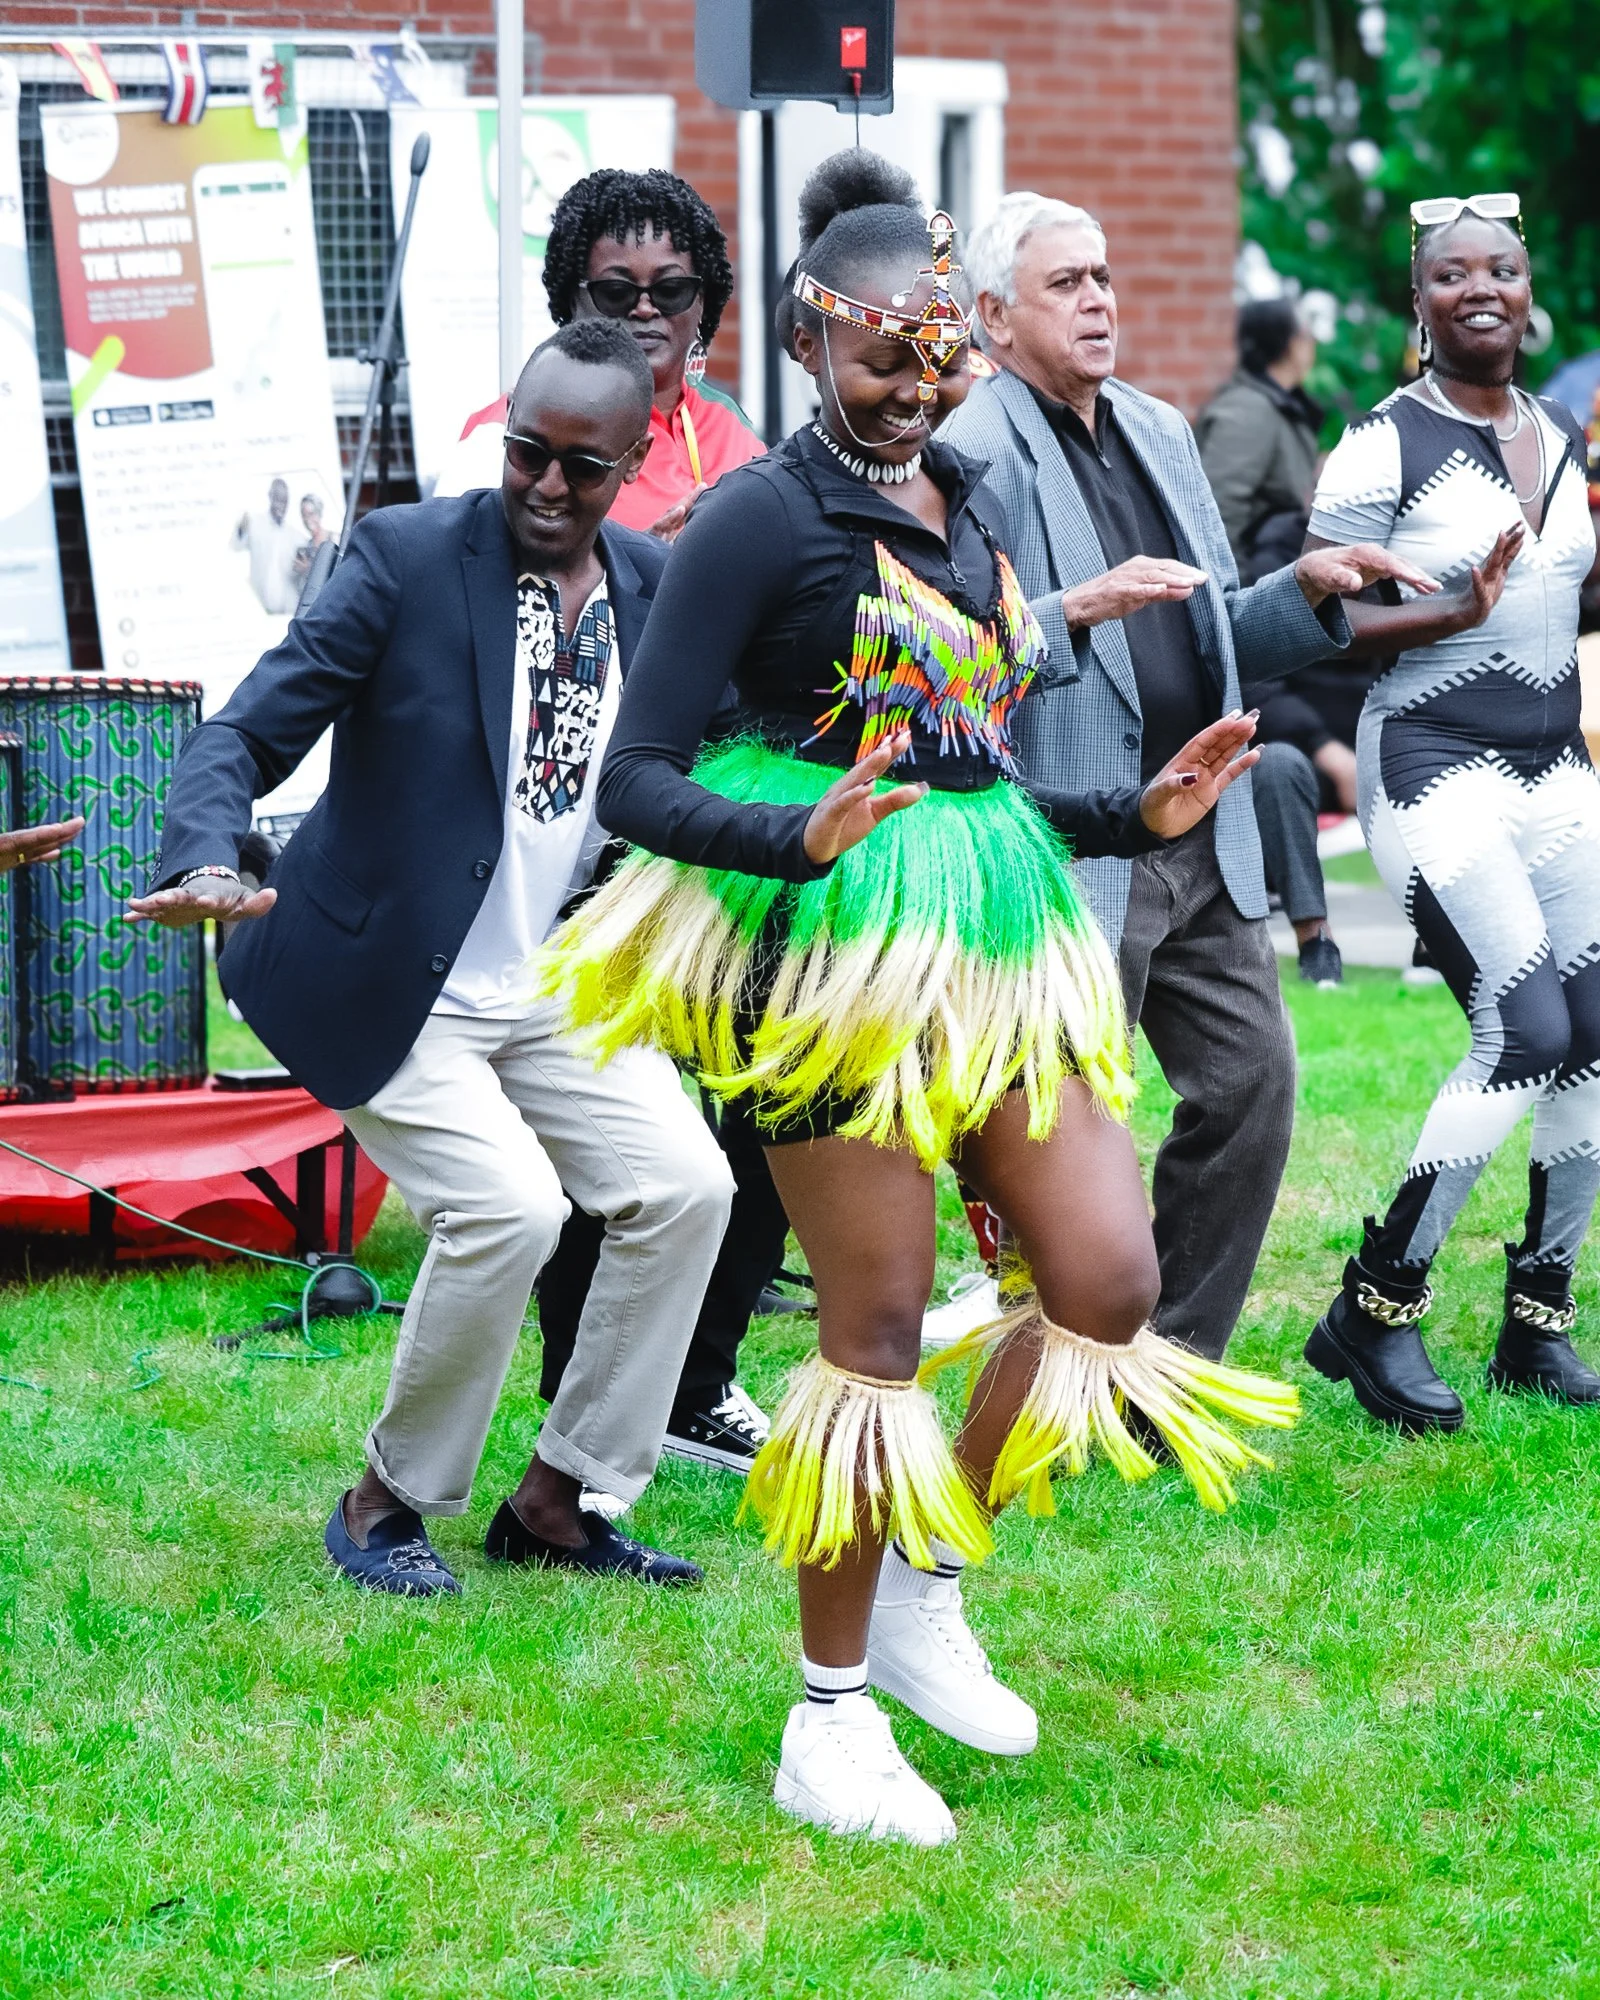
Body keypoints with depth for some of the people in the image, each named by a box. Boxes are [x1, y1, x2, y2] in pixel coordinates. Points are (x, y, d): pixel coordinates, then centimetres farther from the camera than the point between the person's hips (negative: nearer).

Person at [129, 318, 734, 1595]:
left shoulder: (657, 589, 2)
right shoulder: (411, 556, -13)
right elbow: (246, 736, -17)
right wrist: (208, 867, -35)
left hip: (556, 988, 6)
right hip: (394, 992, -6)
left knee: (685, 1186, -8)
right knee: (508, 1208, -21)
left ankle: (556, 1503, 8)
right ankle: (385, 1505, 2)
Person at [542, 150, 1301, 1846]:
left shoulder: (967, 509, 14)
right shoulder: (766, 516, -9)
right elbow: (635, 778, -13)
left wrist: (1139, 814, 10)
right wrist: (799, 840, -28)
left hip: (993, 937, 7)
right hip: (833, 942, -7)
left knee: (1111, 1284, 1)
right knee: (878, 1326, -3)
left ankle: (925, 1594, 22)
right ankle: (828, 1724, 11)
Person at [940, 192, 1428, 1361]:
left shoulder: (1160, 432, 17)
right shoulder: (971, 455, -8)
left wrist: (1310, 591, 5)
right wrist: (1077, 610, -27)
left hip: (1203, 840, 8)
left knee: (1253, 1088, 6)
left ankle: (1175, 1364, 19)